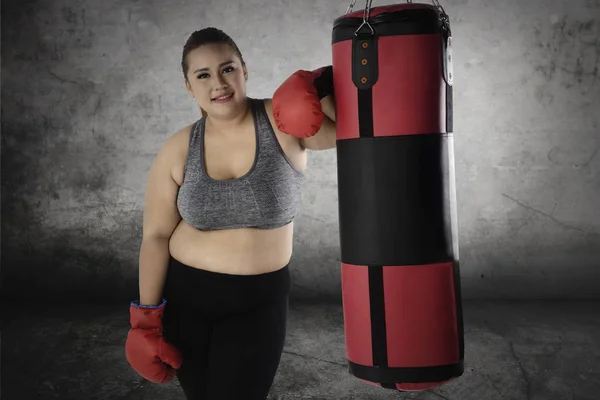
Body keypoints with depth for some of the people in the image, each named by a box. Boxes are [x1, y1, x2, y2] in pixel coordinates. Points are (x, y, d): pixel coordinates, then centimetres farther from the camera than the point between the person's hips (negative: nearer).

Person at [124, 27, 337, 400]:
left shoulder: (284, 122, -13)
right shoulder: (178, 151, -8)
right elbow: (157, 236, -2)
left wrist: (324, 85, -29)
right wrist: (146, 317, -2)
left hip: (259, 302, -2)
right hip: (185, 296, 2)